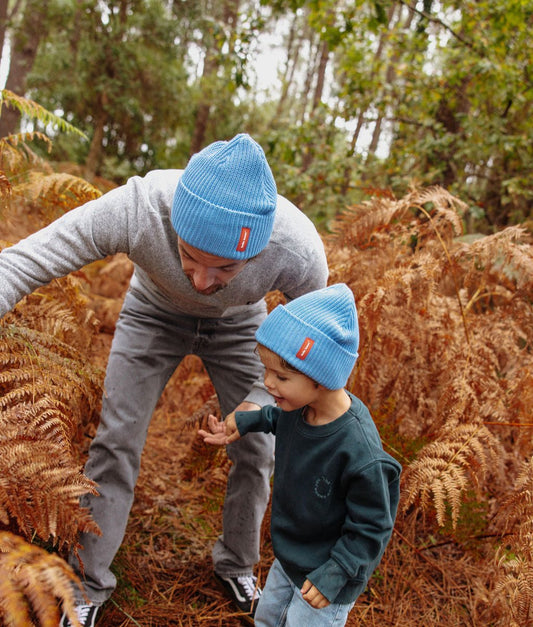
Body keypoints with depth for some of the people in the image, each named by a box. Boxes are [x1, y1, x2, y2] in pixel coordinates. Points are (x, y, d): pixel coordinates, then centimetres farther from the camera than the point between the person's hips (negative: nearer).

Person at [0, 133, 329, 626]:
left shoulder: (300, 250, -38)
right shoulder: (135, 208, -43)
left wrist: (259, 403, -25)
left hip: (238, 323, 1)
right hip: (154, 312, 0)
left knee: (256, 449, 1)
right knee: (115, 442, -3)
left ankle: (236, 562, 31)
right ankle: (90, 581, 21)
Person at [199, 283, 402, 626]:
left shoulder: (360, 453, -38)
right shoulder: (300, 405, -17)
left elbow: (371, 528, -25)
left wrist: (332, 576, -22)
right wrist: (244, 422, 1)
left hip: (326, 573, -7)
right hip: (289, 557, 7)